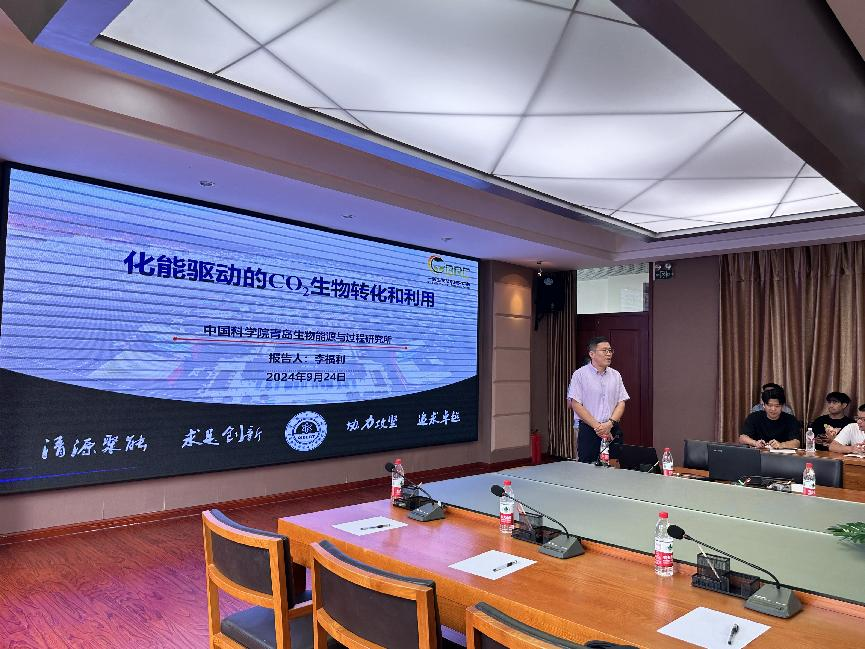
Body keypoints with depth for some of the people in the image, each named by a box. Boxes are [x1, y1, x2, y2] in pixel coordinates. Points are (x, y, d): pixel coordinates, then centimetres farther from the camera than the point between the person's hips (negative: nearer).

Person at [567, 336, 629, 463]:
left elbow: (621, 403, 8)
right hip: (588, 431, -4)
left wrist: (610, 424, -9)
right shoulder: (580, 375, -4)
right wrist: (597, 426, -13)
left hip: (613, 431, 4)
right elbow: (576, 405, -9)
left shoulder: (615, 375, 11)